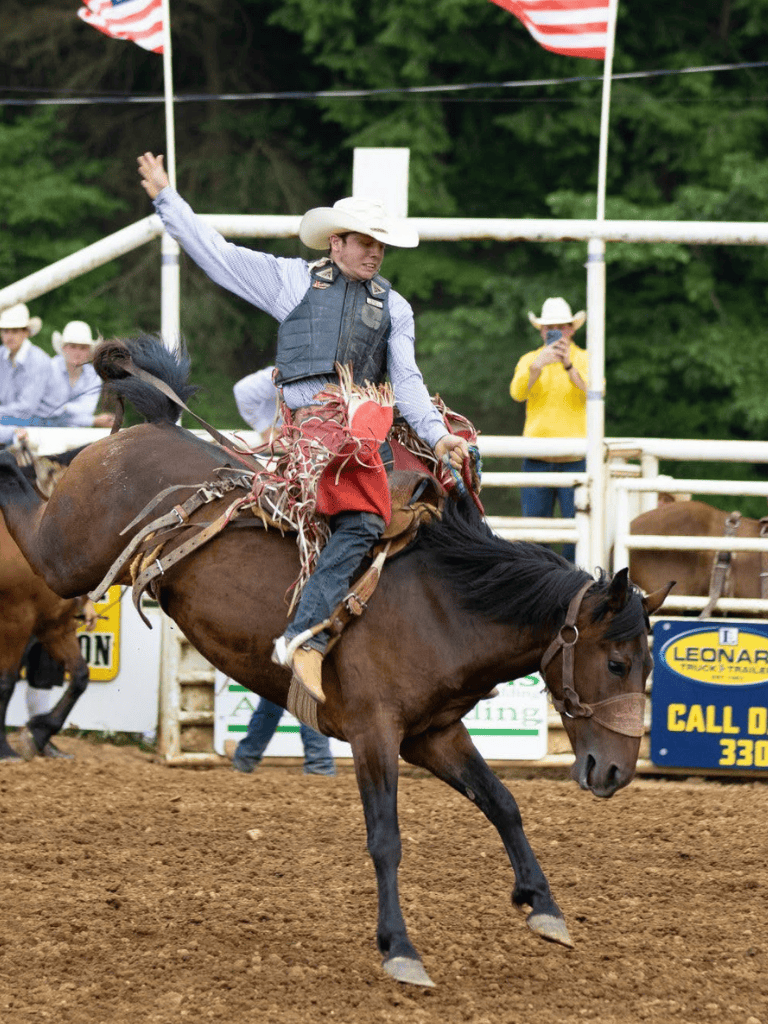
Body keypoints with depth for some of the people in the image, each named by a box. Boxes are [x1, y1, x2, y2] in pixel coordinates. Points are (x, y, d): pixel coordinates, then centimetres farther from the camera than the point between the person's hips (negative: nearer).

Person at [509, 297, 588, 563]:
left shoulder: (585, 360, 5)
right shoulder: (529, 360, 10)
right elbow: (517, 392, -8)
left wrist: (569, 366, -30)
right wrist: (537, 366, -26)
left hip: (575, 458, -2)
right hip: (536, 458, 2)